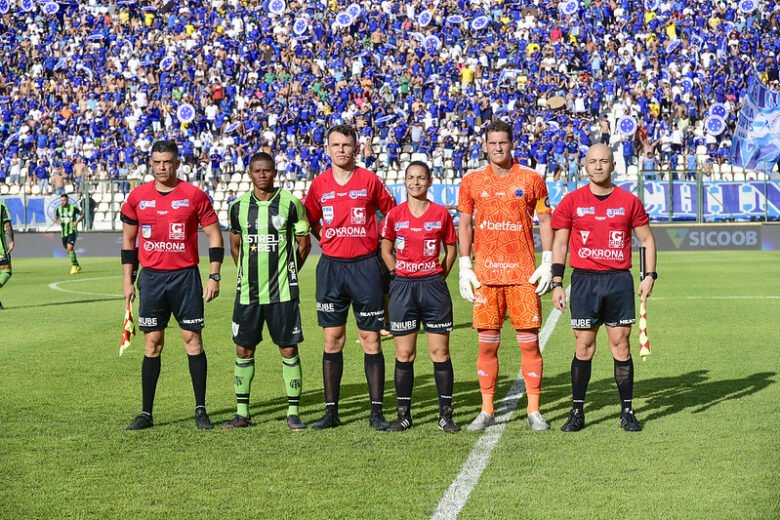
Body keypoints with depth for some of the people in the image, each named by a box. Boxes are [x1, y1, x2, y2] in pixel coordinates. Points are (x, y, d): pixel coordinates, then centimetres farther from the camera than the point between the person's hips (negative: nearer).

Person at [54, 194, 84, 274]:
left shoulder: (73, 207, -6)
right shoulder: (58, 209, 4)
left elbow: (82, 215, 6)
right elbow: (56, 218, 18)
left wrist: (77, 221, -12)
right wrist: (58, 221, -6)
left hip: (72, 231, -5)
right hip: (63, 232, 5)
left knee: (70, 247, -21)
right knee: (68, 250, 10)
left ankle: (74, 266, -10)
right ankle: (77, 266, 26)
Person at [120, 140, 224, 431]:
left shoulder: (194, 196, -3)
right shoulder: (138, 197, 5)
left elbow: (214, 236, 1)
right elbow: (128, 240, 13)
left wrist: (214, 277, -5)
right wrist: (128, 279, 8)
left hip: (185, 276, -2)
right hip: (151, 277, 2)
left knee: (193, 339, -1)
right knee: (152, 344, 4)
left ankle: (200, 409, 7)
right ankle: (146, 413, 9)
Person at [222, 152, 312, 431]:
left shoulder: (291, 203, -3)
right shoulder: (239, 206, 6)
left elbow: (304, 243, 6)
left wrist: (286, 272, 7)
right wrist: (247, 273, 13)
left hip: (282, 292, -3)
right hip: (247, 291, 3)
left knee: (289, 349, -1)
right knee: (243, 350, 5)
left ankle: (293, 412, 9)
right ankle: (242, 412, 15)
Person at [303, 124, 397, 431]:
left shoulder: (369, 180, 1)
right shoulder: (319, 184, 6)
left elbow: (392, 213, 10)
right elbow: (311, 221, 17)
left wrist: (378, 240, 2)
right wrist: (330, 241, 8)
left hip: (365, 266, -2)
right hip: (331, 267, 2)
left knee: (371, 339, 0)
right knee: (332, 340, 3)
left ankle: (376, 412, 5)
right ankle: (331, 411, 10)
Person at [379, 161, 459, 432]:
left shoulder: (441, 213, 2)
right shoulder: (395, 215, 3)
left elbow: (451, 248, 10)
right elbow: (385, 249, 12)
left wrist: (440, 276, 2)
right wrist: (398, 273, 2)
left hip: (434, 286, 0)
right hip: (402, 288, 1)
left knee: (440, 352, 1)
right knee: (404, 354, 3)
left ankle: (445, 413, 8)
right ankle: (403, 414, 11)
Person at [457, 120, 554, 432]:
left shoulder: (531, 179, 3)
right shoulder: (472, 181, 7)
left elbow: (545, 221, 6)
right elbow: (464, 224, 10)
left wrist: (547, 264, -2)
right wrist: (465, 268, 2)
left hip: (524, 274, -1)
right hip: (485, 274, 1)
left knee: (529, 342, -1)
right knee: (487, 344, 3)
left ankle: (534, 411, 6)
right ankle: (486, 411, 11)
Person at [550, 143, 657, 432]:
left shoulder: (629, 201, 5)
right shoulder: (572, 202, 4)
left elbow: (647, 238, 13)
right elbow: (559, 243, 7)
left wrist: (649, 276, 3)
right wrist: (557, 283, 1)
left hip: (619, 281, 0)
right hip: (584, 280, 0)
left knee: (621, 345, 2)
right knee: (583, 347, 0)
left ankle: (627, 411, 11)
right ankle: (577, 411, 8)